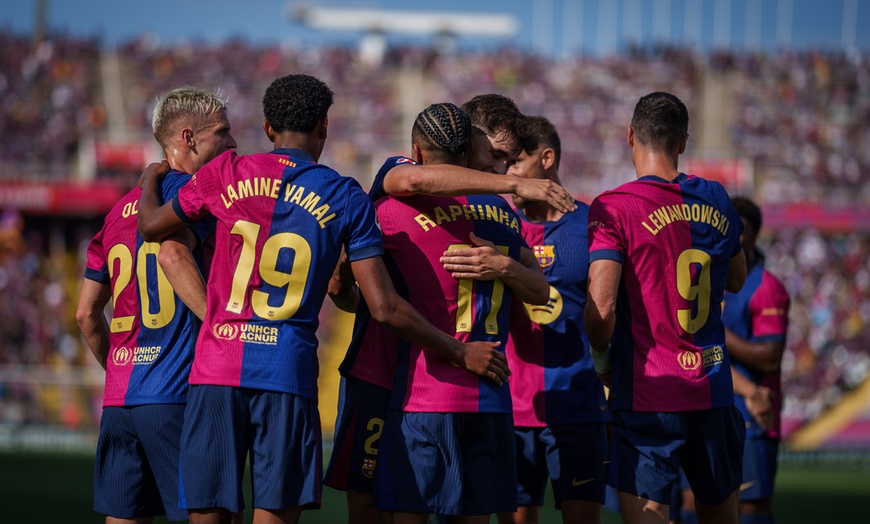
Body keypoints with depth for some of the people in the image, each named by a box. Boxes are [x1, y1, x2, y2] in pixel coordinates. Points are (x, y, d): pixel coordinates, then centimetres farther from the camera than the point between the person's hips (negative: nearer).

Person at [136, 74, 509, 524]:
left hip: (216, 369, 1)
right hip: (288, 376, -1)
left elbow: (151, 226, 19)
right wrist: (462, 354, 10)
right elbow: (385, 308, -1)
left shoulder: (227, 173, 5)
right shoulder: (346, 199, 3)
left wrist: (150, 180, 42)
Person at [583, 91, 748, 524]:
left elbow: (601, 306, -19)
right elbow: (736, 280, 22)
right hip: (713, 390, 5)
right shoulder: (715, 200, 6)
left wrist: (601, 355, -1)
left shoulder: (614, 208, -11)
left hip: (648, 392, -5)